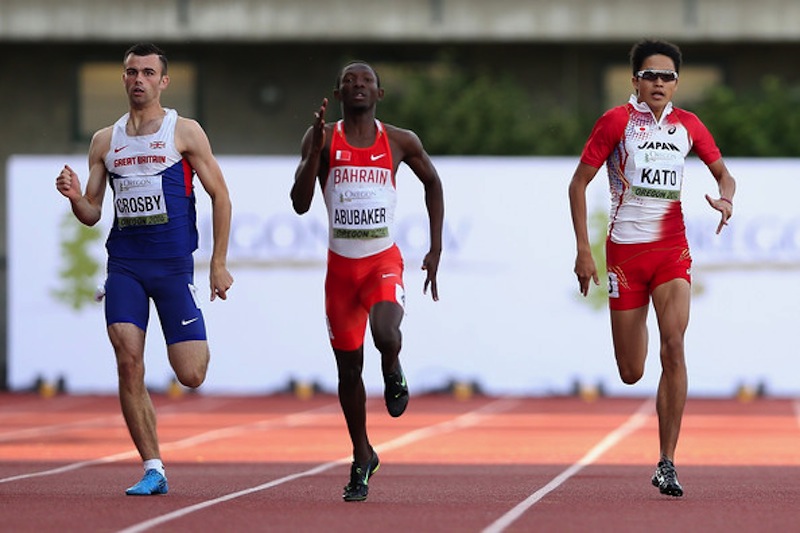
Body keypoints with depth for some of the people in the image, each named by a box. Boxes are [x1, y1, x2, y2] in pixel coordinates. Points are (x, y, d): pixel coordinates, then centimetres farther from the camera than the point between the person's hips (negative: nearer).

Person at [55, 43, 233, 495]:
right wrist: (75, 197, -10)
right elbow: (92, 213, 14)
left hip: (173, 265, -3)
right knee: (129, 364, -12)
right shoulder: (105, 141, 11)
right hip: (124, 265, 3)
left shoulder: (185, 132, -1)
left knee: (191, 375, -6)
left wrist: (219, 264, -5)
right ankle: (153, 470, -5)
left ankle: (200, 349, 33)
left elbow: (220, 195, 0)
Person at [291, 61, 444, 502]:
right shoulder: (323, 139, -2)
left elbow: (432, 184, 17)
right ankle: (362, 457, 27)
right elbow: (300, 203, -10)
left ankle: (393, 372, 6)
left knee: (386, 336, -31)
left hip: (384, 262, -1)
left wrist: (435, 250, 12)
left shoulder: (401, 142, 0)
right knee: (348, 367, 8)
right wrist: (316, 147, -21)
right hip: (341, 265, 1)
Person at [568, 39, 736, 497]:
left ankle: (667, 463, -17)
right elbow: (579, 183, -1)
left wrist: (726, 199, -6)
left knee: (674, 347, -20)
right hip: (625, 250, -1)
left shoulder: (688, 125, 6)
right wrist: (584, 250, -7)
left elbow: (723, 173, 18)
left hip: (672, 250, 1)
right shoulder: (617, 121, -4)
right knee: (631, 374, 2)